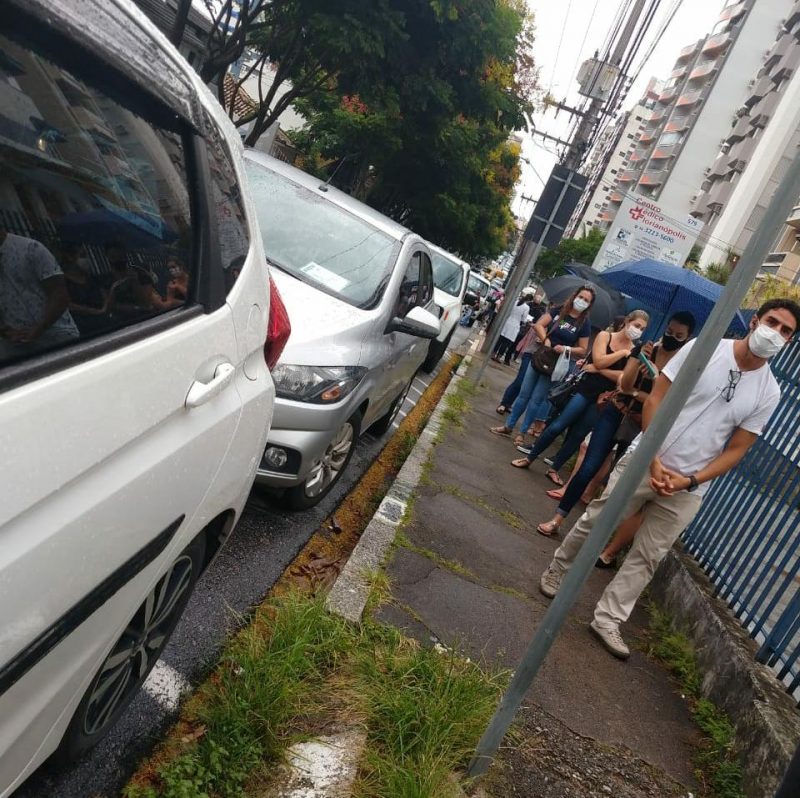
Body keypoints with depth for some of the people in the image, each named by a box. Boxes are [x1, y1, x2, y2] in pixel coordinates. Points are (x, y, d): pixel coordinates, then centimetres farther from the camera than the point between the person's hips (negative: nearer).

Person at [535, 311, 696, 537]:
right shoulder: (645, 349, 2)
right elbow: (625, 384, -11)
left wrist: (634, 392, -11)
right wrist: (640, 360, -26)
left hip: (640, 428, 0)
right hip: (615, 414, 1)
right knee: (588, 468, -8)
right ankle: (557, 519, 1)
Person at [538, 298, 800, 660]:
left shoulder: (768, 393, 1)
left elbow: (736, 450, 2)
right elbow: (655, 399, -8)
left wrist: (690, 480, -12)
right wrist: (654, 460, -14)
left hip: (687, 490, 3)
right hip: (644, 462, -2)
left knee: (646, 558, 9)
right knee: (594, 523, 9)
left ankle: (608, 618, 24)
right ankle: (557, 569, 34)